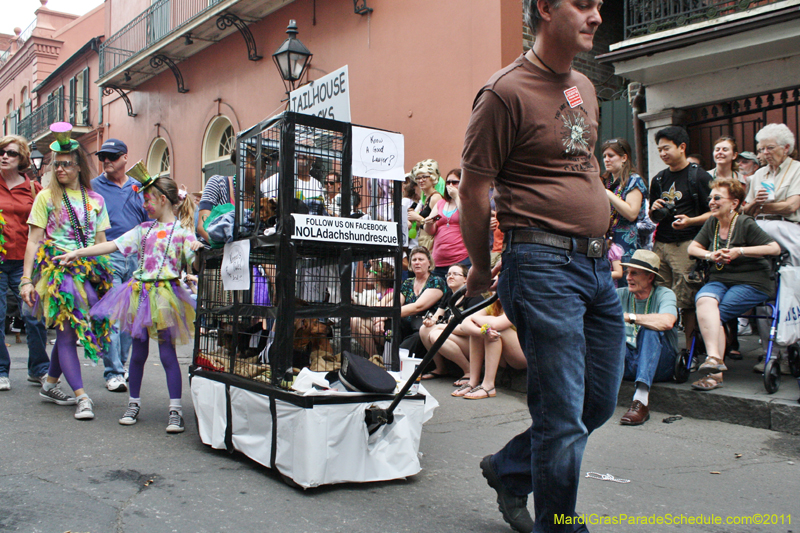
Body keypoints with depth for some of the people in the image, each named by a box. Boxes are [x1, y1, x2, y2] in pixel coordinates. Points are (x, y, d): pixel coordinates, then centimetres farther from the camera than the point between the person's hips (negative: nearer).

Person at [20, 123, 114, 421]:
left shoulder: (95, 200, 12)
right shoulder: (46, 197, 5)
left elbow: (101, 242, 13)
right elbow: (34, 241, 1)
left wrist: (106, 278, 7)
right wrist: (27, 280, -6)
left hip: (90, 271, 3)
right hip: (58, 270, -3)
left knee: (67, 330, 6)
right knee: (67, 332, -8)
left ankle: (50, 384, 25)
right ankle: (82, 398, -9)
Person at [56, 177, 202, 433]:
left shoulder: (182, 231, -2)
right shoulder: (144, 229, 13)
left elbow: (195, 265, -9)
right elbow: (112, 245, 13)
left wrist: (199, 252, -31)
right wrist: (77, 253, 10)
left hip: (165, 295, -5)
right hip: (140, 294, 5)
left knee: (167, 352, -5)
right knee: (138, 351, 10)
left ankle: (175, 409, 1)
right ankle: (134, 403, 25)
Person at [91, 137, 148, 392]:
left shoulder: (138, 188, 15)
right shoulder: (93, 187, 6)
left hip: (136, 259, 4)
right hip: (107, 258, -3)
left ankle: (121, 365, 22)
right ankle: (113, 372, -7)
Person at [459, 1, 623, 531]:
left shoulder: (586, 88, 17)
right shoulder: (506, 92, -10)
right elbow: (473, 190, -7)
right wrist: (481, 268, 1)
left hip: (598, 265, 9)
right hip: (543, 264, -9)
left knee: (601, 402, 15)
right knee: (563, 417, -2)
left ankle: (509, 469, 35)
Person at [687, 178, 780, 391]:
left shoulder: (745, 224, -6)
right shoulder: (711, 223, 13)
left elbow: (775, 248, -11)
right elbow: (692, 248, 14)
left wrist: (740, 251, -17)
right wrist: (710, 255, -7)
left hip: (751, 283, -5)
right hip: (719, 280, 5)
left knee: (715, 313, -27)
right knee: (704, 299, -30)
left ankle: (715, 373, -25)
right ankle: (714, 357, -38)